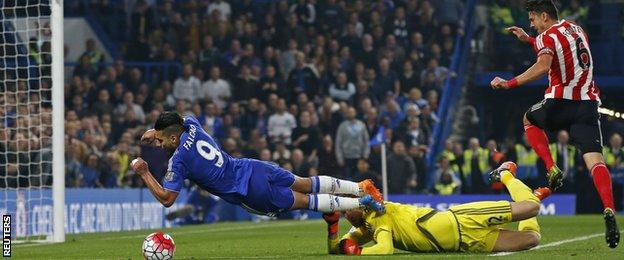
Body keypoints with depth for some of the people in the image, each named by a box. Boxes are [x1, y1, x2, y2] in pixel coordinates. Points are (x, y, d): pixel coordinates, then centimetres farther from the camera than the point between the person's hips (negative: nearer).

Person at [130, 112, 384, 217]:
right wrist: (156, 131, 19)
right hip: (254, 168, 7)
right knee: (306, 184, 17)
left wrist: (144, 173, -6)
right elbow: (182, 119, 30)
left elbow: (166, 198, -13)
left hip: (250, 192, -7)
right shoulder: (191, 126, 3)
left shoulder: (178, 160, -16)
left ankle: (362, 202, 4)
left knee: (304, 201, 5)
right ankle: (362, 188, 14)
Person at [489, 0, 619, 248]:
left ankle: (552, 169, 10)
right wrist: (528, 39, 39)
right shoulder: (576, 28, 19)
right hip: (588, 103, 5)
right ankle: (609, 210, -31)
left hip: (560, 101, -5)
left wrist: (509, 83, -20)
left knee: (530, 120, 29)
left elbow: (543, 66, -23)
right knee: (594, 159, -8)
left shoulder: (547, 37, -4)